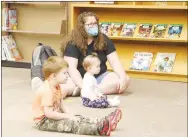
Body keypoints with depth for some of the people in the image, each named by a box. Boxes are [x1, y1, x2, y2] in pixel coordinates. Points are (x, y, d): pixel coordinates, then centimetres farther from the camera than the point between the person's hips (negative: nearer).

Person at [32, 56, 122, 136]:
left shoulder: (56, 87, 9)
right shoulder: (47, 90, -25)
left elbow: (61, 106, 12)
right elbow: (48, 113, -29)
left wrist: (70, 115, -4)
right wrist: (67, 116, -22)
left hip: (54, 116, 11)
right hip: (43, 121, -11)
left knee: (78, 119, -3)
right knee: (71, 123, -27)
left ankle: (104, 122, -13)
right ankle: (99, 129, -43)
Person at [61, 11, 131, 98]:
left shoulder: (104, 40, 1)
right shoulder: (72, 44, -11)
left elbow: (114, 61, -2)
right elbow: (71, 68, -19)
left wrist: (123, 77, -20)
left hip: (100, 77, 6)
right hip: (79, 78, -5)